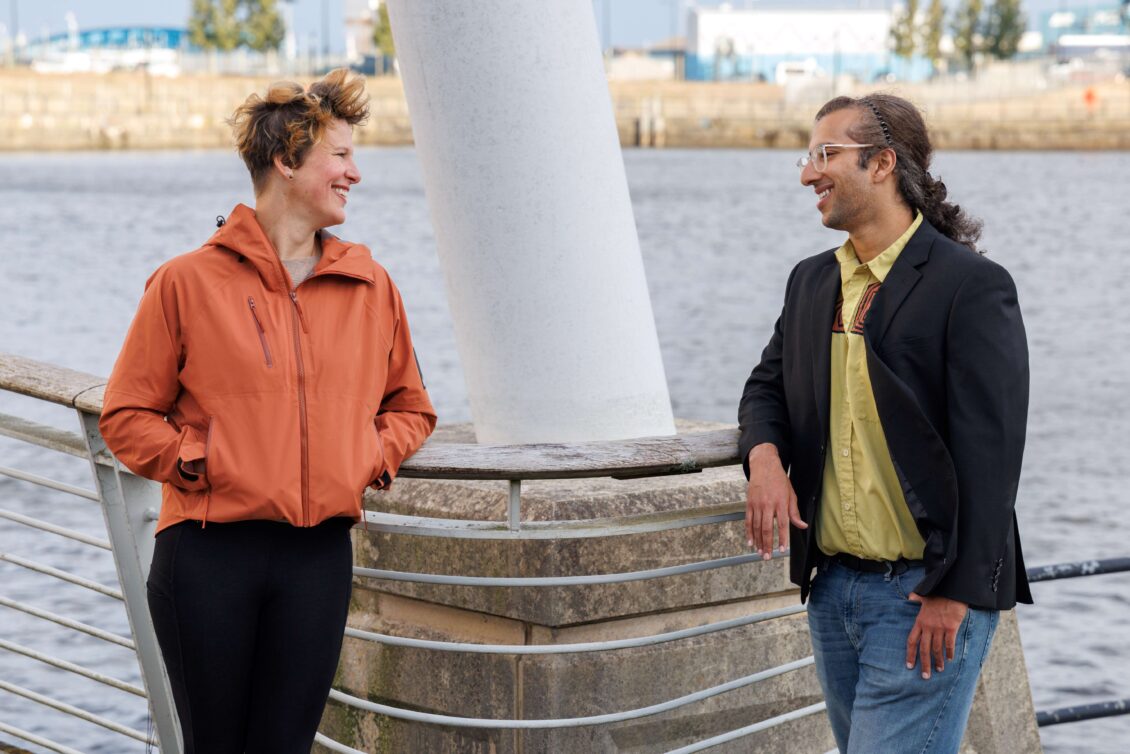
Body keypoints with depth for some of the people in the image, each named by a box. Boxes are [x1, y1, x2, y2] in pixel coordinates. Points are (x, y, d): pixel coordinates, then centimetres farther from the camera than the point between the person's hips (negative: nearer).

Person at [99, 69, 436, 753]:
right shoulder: (188, 282, -1)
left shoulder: (371, 287, 9)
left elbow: (410, 407, 21)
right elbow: (128, 415, 4)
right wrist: (196, 461, -10)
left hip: (319, 557, 3)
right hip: (208, 555, -3)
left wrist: (374, 458, 3)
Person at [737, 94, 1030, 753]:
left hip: (929, 596, -7)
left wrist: (955, 596, -19)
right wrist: (764, 455, -3)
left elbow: (989, 451, -15)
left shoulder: (972, 286, -11)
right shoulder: (811, 281, 13)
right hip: (833, 589, 7)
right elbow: (768, 385, 22)